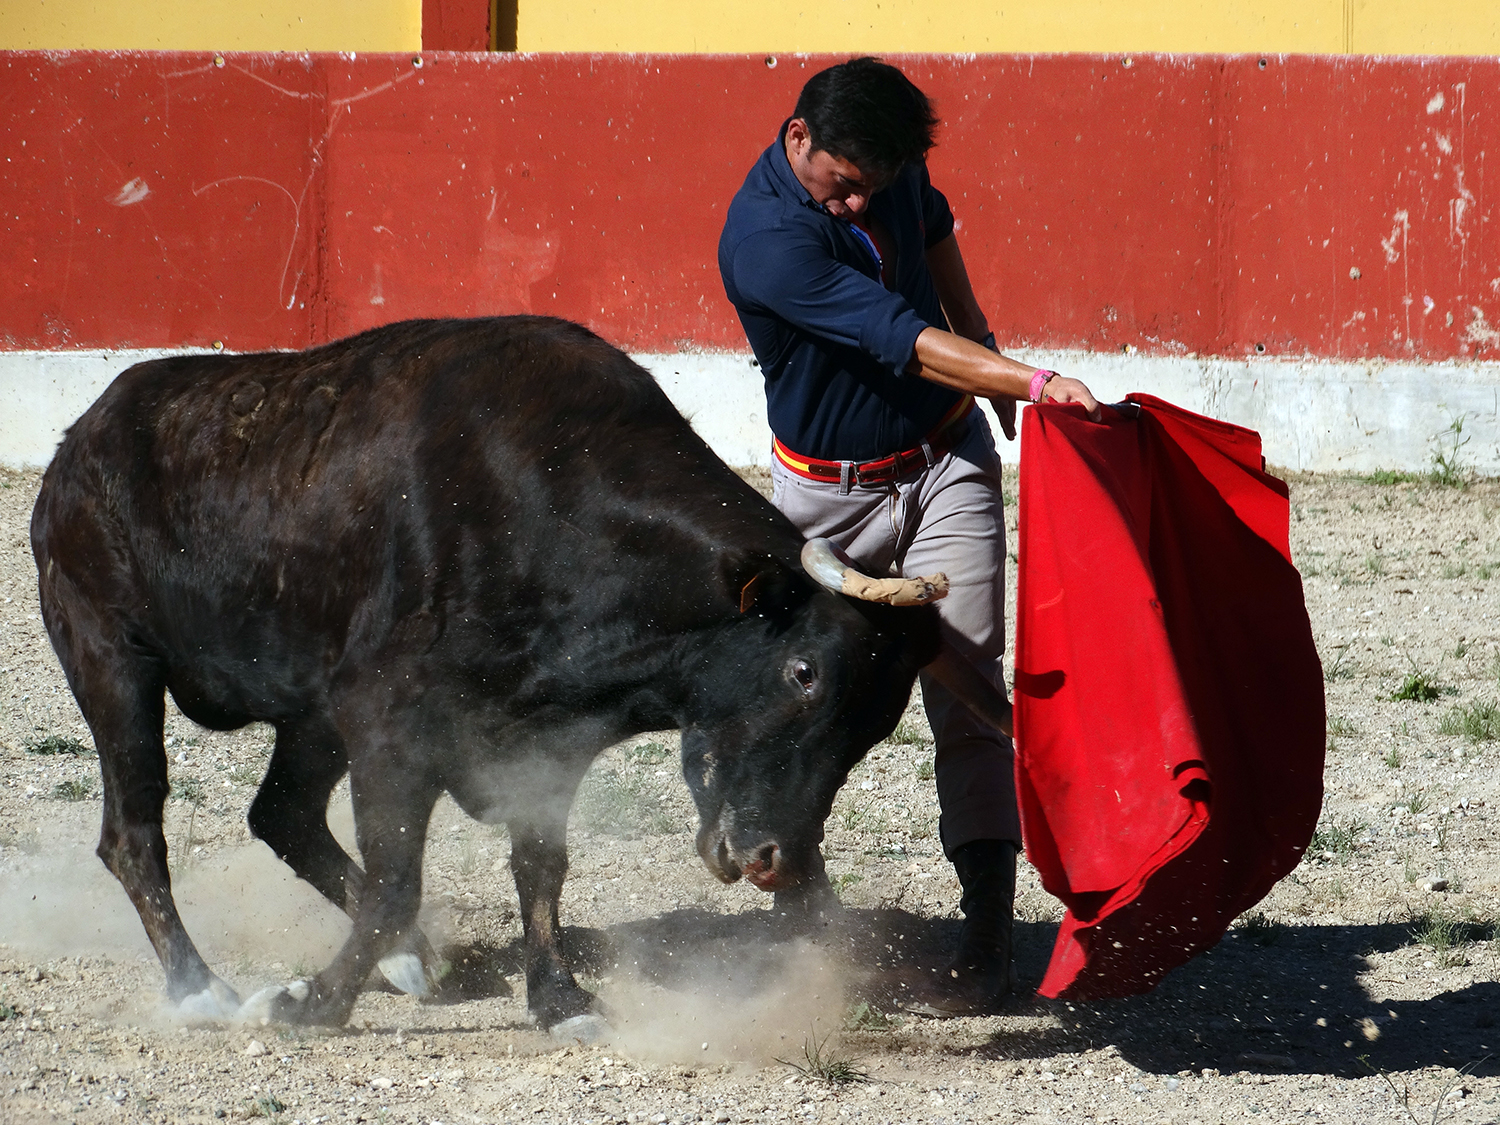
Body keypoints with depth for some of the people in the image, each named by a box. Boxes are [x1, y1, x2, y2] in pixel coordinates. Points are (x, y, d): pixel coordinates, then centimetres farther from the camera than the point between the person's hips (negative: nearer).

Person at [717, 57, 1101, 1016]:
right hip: (829, 495, -3)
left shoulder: (892, 161, -7)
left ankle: (988, 939, -10)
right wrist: (1036, 383, -43)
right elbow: (905, 341, -35)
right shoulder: (768, 239, -27)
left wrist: (988, 357, 19)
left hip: (948, 463, 3)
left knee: (965, 692, -7)